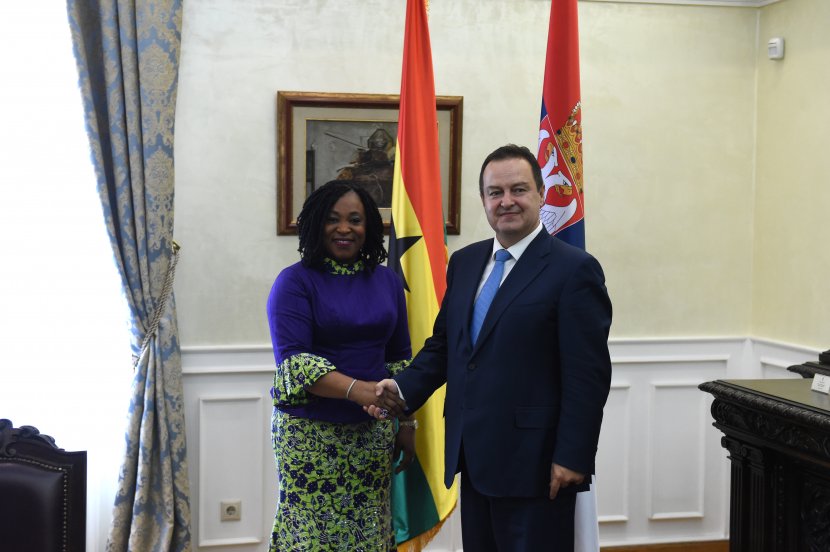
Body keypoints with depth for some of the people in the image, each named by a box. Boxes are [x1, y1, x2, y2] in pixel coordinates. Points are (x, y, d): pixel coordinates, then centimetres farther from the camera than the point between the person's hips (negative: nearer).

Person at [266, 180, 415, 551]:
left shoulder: (387, 281, 9)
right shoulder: (295, 281, -5)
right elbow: (293, 361, -15)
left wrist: (406, 423, 10)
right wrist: (357, 389, -27)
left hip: (373, 432, 4)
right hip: (310, 432, -3)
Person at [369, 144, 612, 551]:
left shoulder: (573, 269, -10)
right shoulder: (464, 262, 11)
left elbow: (588, 375, -12)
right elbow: (443, 344, 16)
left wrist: (572, 457, -15)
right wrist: (404, 387, -1)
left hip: (532, 462, -6)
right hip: (473, 458, 6)